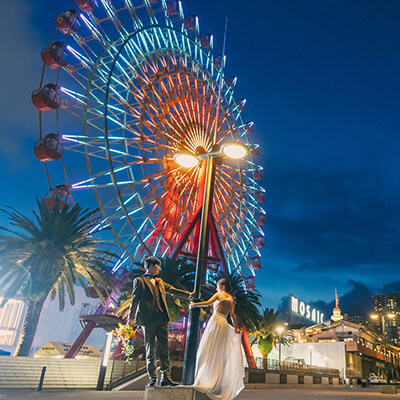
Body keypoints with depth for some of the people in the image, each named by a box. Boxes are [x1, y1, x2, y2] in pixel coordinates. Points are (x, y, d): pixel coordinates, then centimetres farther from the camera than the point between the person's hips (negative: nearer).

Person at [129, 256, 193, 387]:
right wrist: (131, 318, -8)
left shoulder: (160, 282, 23)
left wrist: (188, 294, 19)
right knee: (150, 350, 2)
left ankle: (165, 377, 3)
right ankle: (152, 378, 10)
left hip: (162, 318, 5)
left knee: (164, 348, 0)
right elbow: (135, 300, -1)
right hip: (148, 319, -5)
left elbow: (172, 290, 25)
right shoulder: (140, 281, 5)